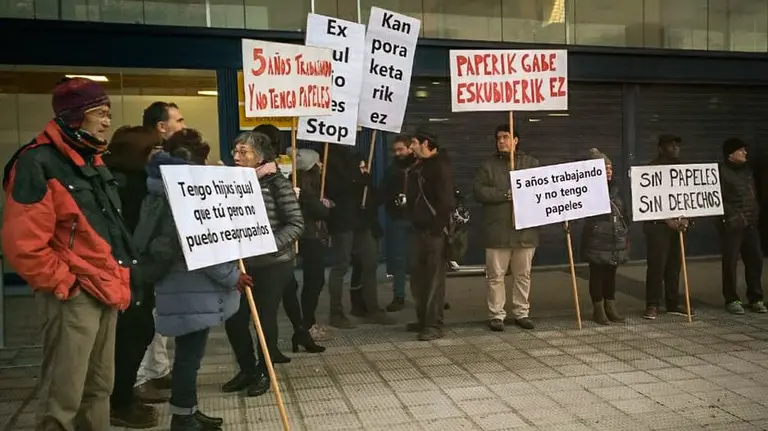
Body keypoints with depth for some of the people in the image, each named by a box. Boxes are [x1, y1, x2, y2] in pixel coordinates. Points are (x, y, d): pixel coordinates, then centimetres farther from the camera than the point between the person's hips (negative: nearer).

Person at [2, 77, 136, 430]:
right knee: (63, 398, -2)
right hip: (73, 296, -9)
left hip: (106, 292, 9)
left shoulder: (93, 161, 15)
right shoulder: (39, 163, -14)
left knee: (99, 388, 17)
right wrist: (64, 283, -14)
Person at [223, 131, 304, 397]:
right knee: (234, 319, 7)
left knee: (265, 318, 4)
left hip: (273, 264, -5)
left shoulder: (278, 184, -10)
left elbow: (296, 224, -13)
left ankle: (263, 373, 24)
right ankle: (247, 370, 28)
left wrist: (270, 244, -24)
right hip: (241, 263, 5)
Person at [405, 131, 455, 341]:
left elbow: (446, 200, -19)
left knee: (434, 278, -5)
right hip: (419, 229, 9)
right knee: (418, 277, 13)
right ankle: (423, 319, 24)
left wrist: (438, 226, -21)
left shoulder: (440, 166, -11)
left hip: (434, 230, -9)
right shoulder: (419, 167, 17)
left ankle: (434, 325, 0)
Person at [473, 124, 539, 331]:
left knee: (523, 275, 10)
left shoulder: (531, 163, 10)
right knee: (496, 275, 2)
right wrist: (506, 194, -13)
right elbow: (479, 192, -6)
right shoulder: (488, 165, 5)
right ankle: (496, 315, 11)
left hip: (525, 231, 2)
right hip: (497, 231, -1)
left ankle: (522, 312, 21)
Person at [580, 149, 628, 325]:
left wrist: (627, 234, 16)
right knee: (597, 274, 1)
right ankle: (598, 309, 10)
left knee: (611, 274, 11)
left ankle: (611, 307, 19)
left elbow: (624, 212, 17)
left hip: (616, 240, 6)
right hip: (597, 240, -6)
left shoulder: (615, 188, 12)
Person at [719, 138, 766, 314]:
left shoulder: (747, 170, 17)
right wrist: (732, 216, -18)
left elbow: (753, 195, 23)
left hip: (750, 224, 7)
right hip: (731, 225, -7)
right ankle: (732, 300, 8)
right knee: (730, 263, -2)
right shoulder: (721, 172, -7)